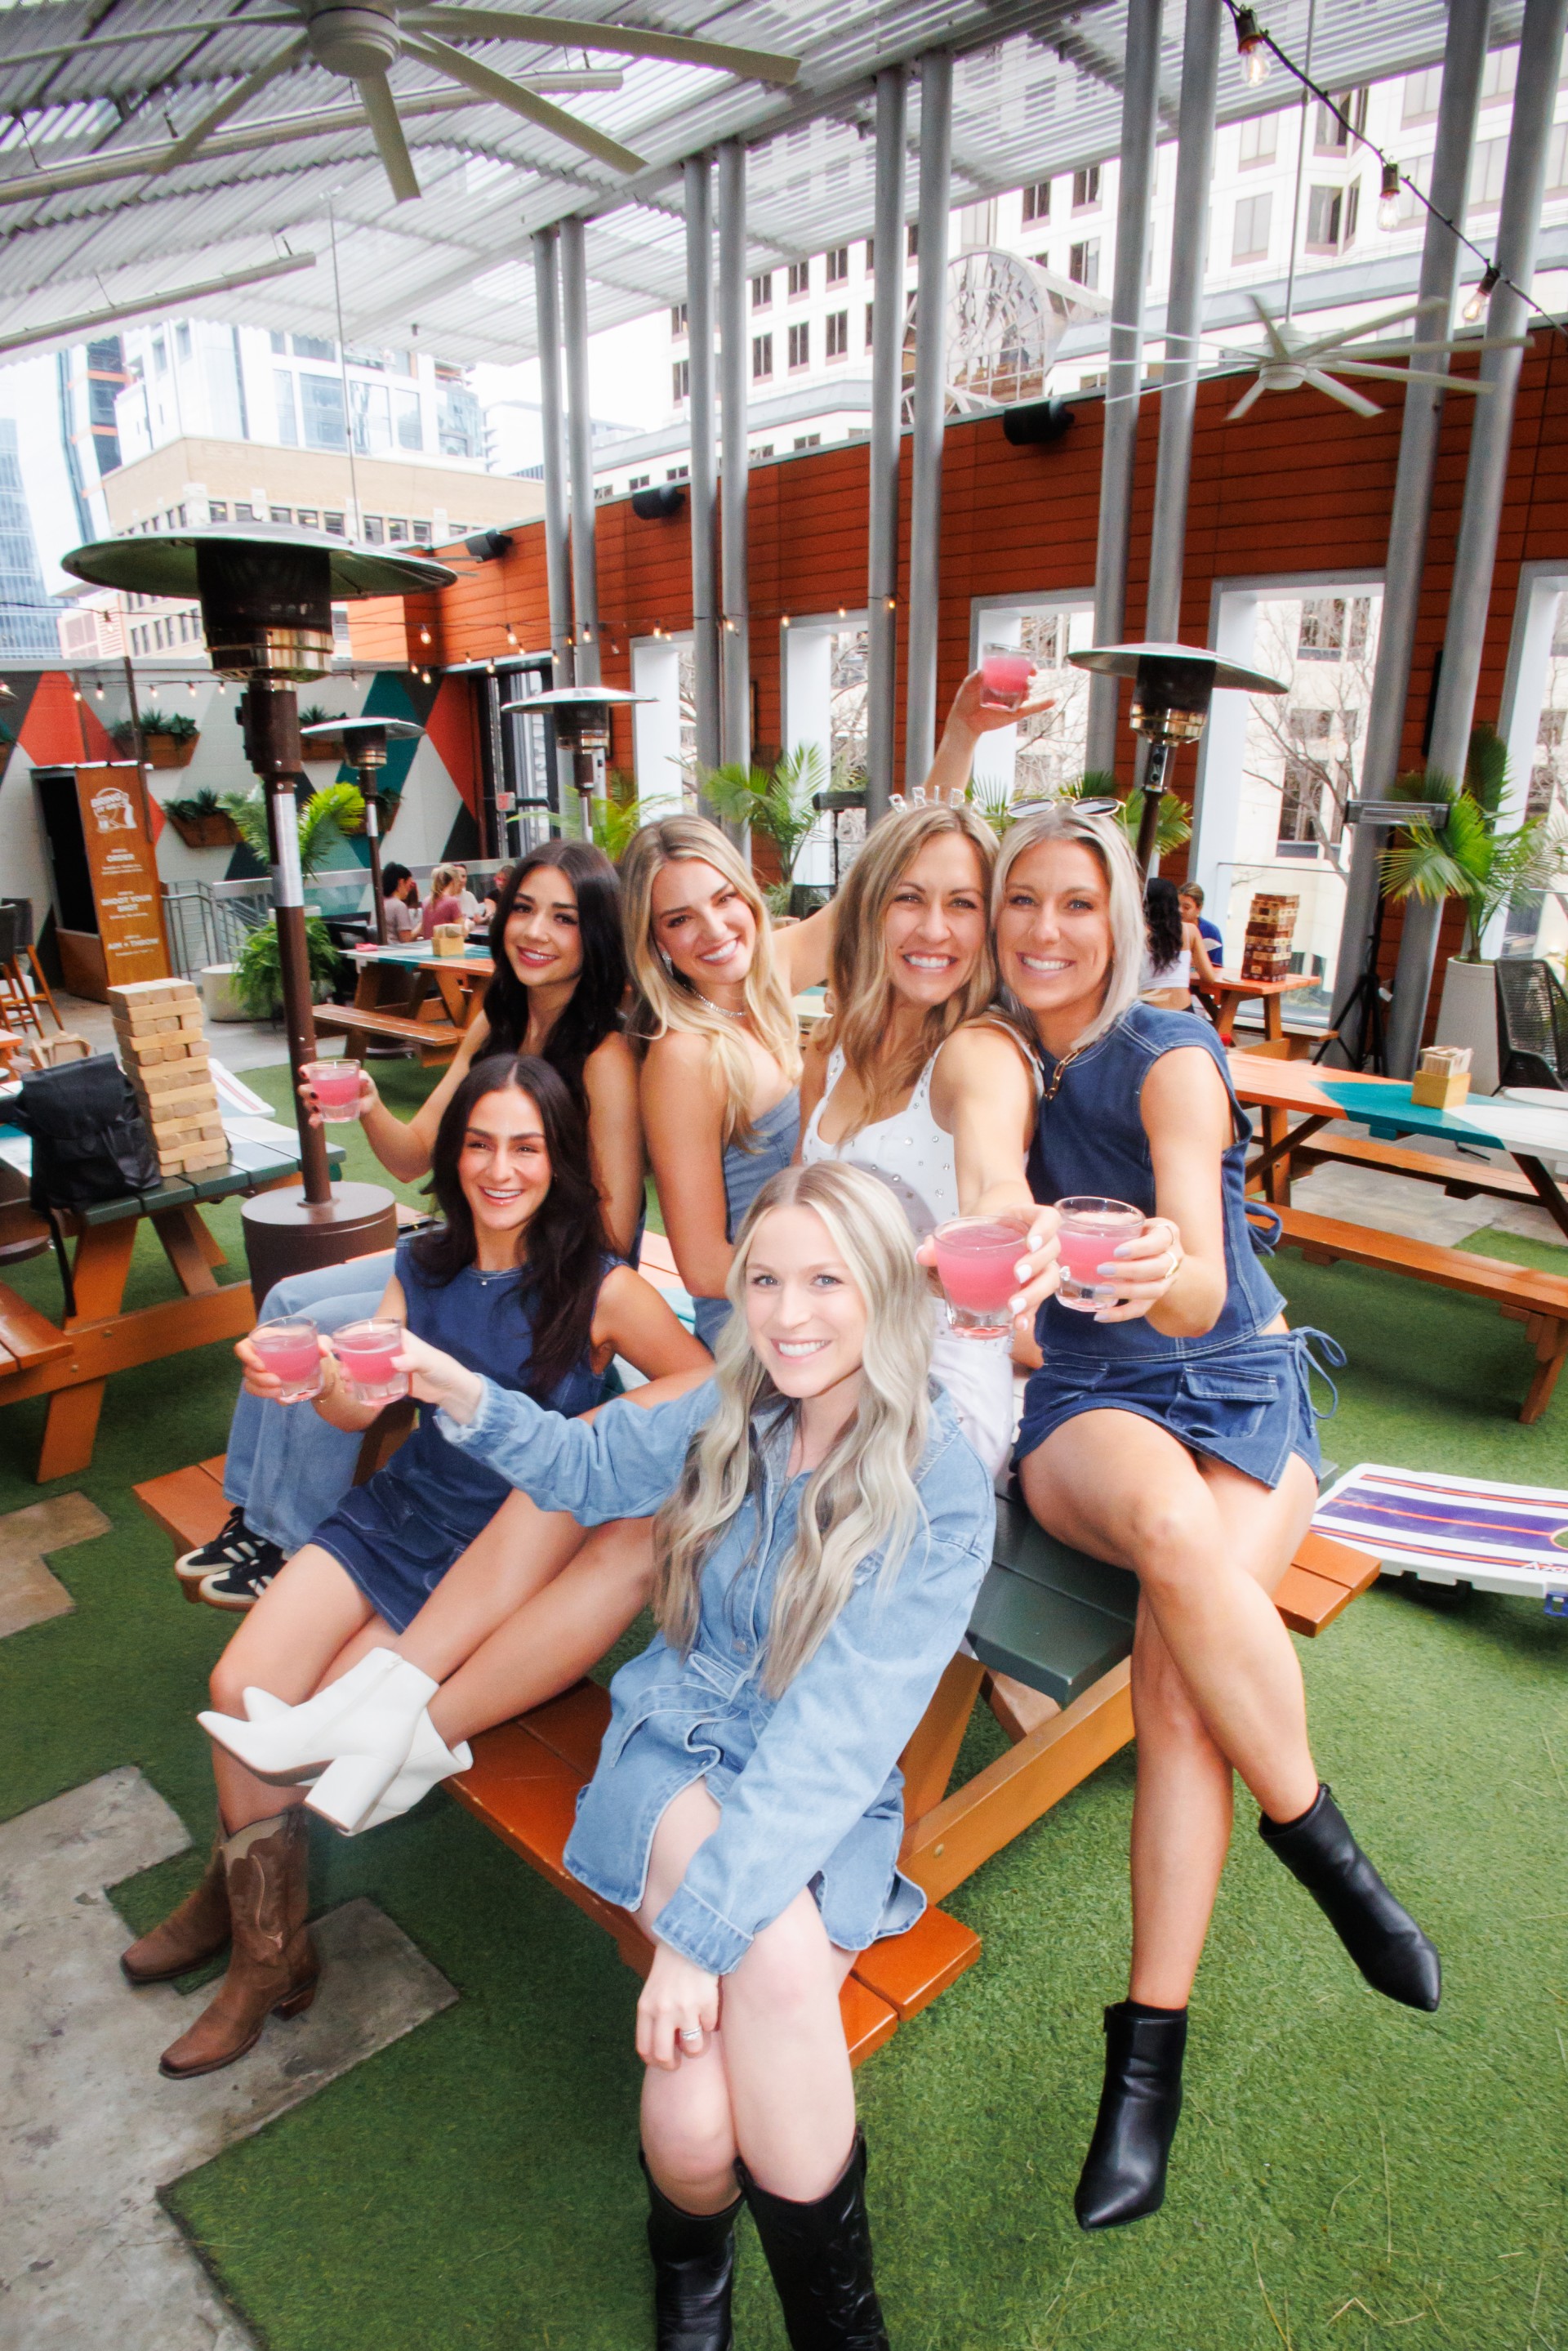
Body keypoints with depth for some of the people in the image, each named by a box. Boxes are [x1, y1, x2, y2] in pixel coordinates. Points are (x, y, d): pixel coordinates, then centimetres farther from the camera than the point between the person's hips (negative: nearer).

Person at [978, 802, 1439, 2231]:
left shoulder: (1170, 1055, -10)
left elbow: (1202, 1287, -25)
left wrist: (1160, 1271, -47)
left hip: (1239, 1385, -1)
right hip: (1086, 1402, 2)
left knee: (1179, 1681, -28)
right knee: (1166, 1522, -35)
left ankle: (1149, 2052, -13)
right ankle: (1329, 1857, -14)